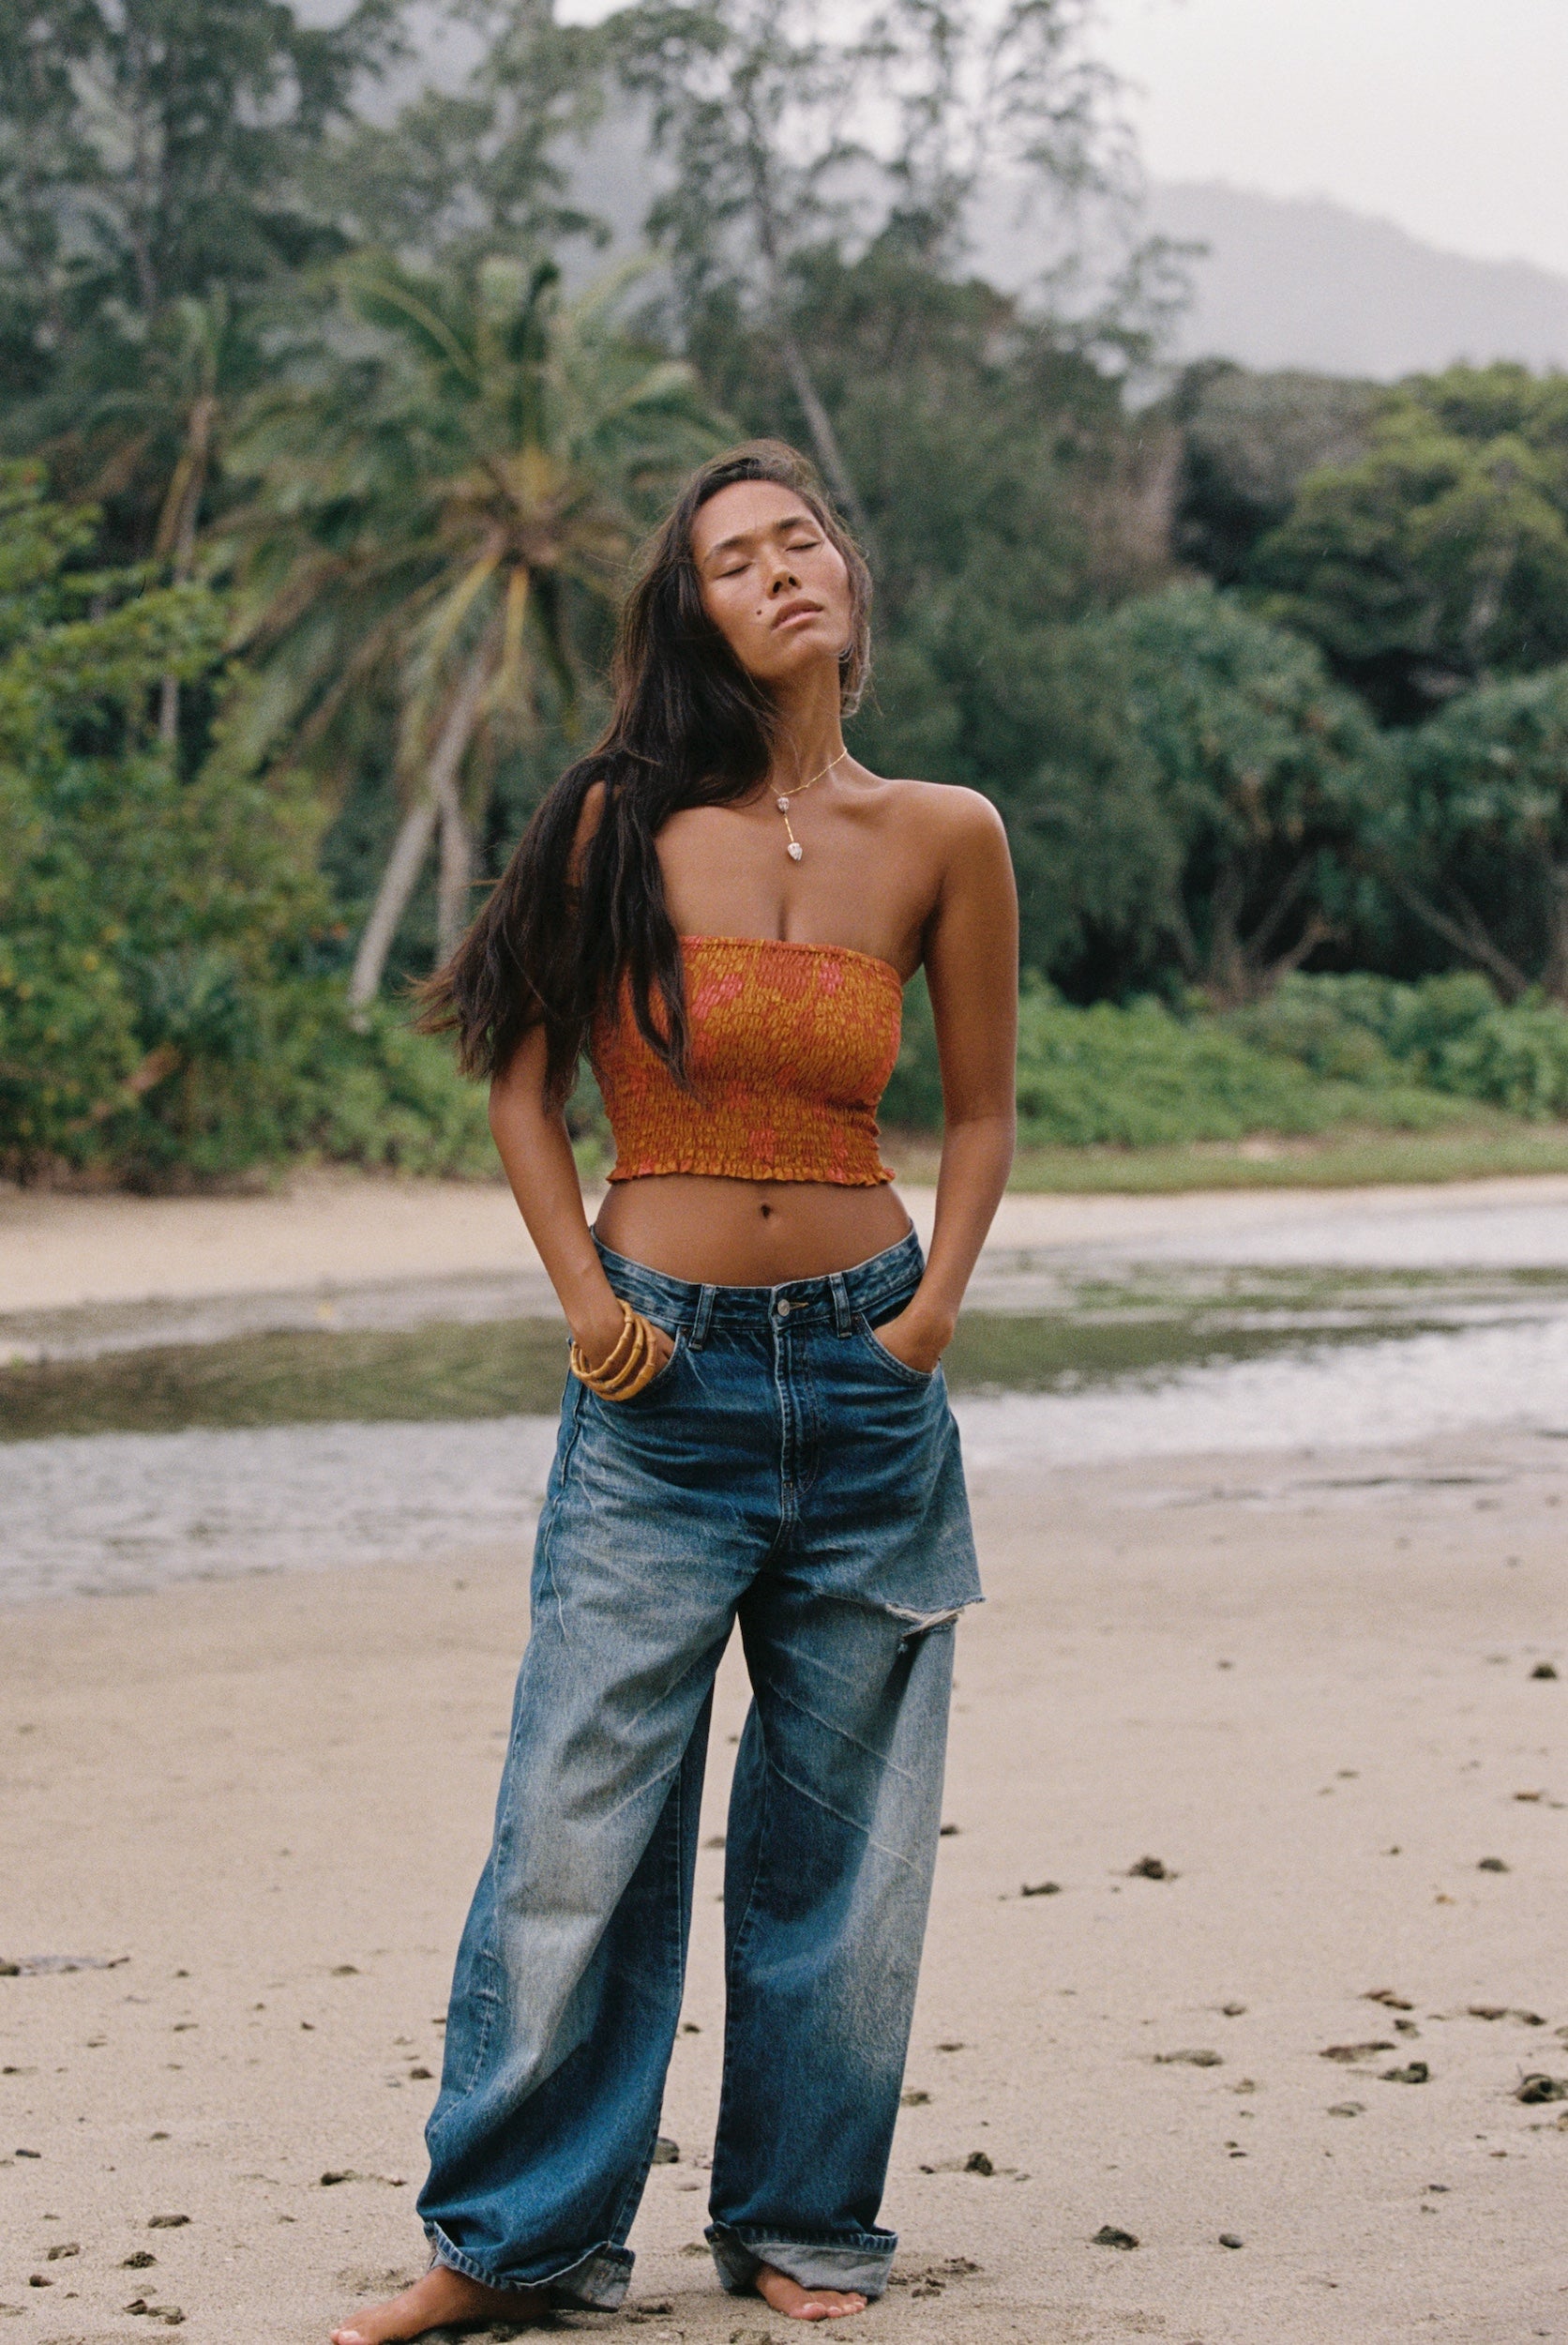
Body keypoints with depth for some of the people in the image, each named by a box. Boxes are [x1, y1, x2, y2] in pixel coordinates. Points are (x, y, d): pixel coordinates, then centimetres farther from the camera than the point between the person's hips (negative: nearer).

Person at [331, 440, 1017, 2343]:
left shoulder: (943, 838, 2)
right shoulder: (626, 824, -3)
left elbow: (983, 1110, 12)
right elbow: (524, 1080, 5)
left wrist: (936, 1309, 0)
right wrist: (585, 1298, -4)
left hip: (866, 1376, 2)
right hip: (663, 1378, -2)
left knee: (841, 1829, 8)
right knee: (581, 1820, -3)